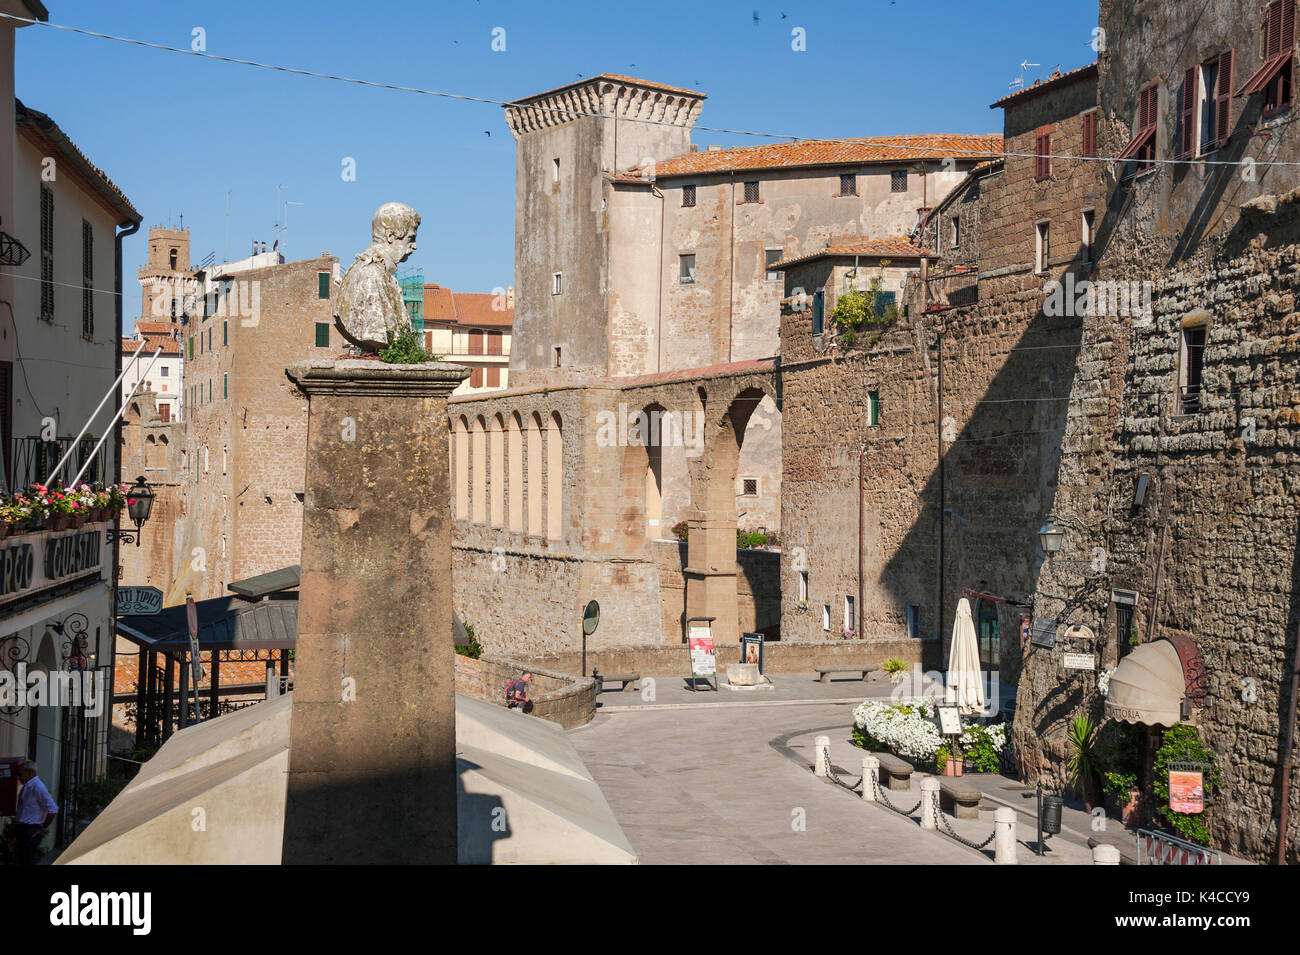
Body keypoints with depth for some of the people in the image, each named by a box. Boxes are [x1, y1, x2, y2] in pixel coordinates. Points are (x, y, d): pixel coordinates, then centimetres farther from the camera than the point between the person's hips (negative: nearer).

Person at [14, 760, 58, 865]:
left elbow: (53, 809, -21)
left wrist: (44, 828, -15)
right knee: (22, 860, 13)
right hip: (22, 829, 9)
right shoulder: (26, 786, 11)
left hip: (31, 832, -9)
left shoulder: (37, 787, -17)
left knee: (29, 862, -9)